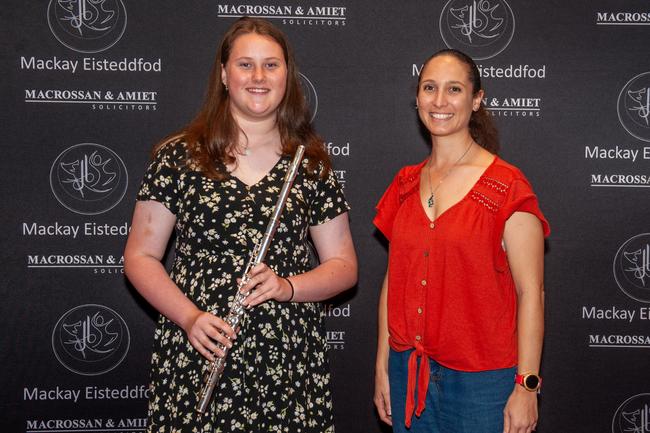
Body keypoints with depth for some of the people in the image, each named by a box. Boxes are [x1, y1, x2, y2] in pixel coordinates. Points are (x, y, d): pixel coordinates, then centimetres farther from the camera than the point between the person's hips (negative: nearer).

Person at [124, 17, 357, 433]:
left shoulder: (312, 164, 5)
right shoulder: (179, 156, 1)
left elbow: (344, 266, 7)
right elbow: (140, 257, 3)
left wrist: (287, 286, -11)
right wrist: (189, 316, -12)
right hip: (197, 354, -1)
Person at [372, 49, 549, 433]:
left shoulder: (507, 187, -10)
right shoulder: (405, 184, 6)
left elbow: (531, 293, -11)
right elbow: (393, 279, 10)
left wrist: (527, 387, -13)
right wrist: (383, 366, 10)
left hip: (481, 380, -4)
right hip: (408, 372, 5)